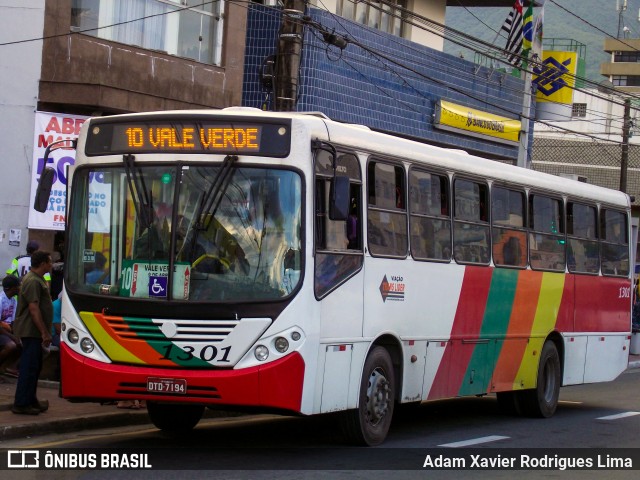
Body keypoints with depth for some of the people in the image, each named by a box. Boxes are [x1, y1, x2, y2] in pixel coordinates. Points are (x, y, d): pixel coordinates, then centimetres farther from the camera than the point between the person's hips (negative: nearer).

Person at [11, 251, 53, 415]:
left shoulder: (37, 279, 17)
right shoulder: (32, 282, -18)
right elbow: (34, 309, -24)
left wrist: (45, 332, 23)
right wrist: (44, 332, -24)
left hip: (34, 332, 11)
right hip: (31, 331, -11)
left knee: (34, 366, 15)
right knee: (29, 367, -8)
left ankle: (31, 400, 22)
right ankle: (21, 404, -6)